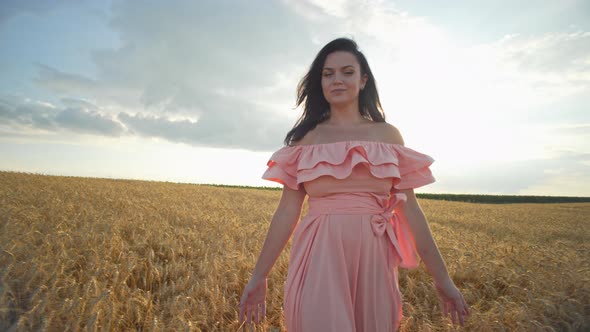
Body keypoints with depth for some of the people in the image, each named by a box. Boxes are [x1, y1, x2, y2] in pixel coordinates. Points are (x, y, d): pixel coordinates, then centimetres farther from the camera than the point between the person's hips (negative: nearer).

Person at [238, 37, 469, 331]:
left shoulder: (388, 135, 6)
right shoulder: (306, 138, 4)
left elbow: (409, 209, 5)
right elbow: (287, 210, 2)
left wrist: (441, 277, 5)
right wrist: (259, 275, 0)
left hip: (373, 259, 2)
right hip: (320, 259, -1)